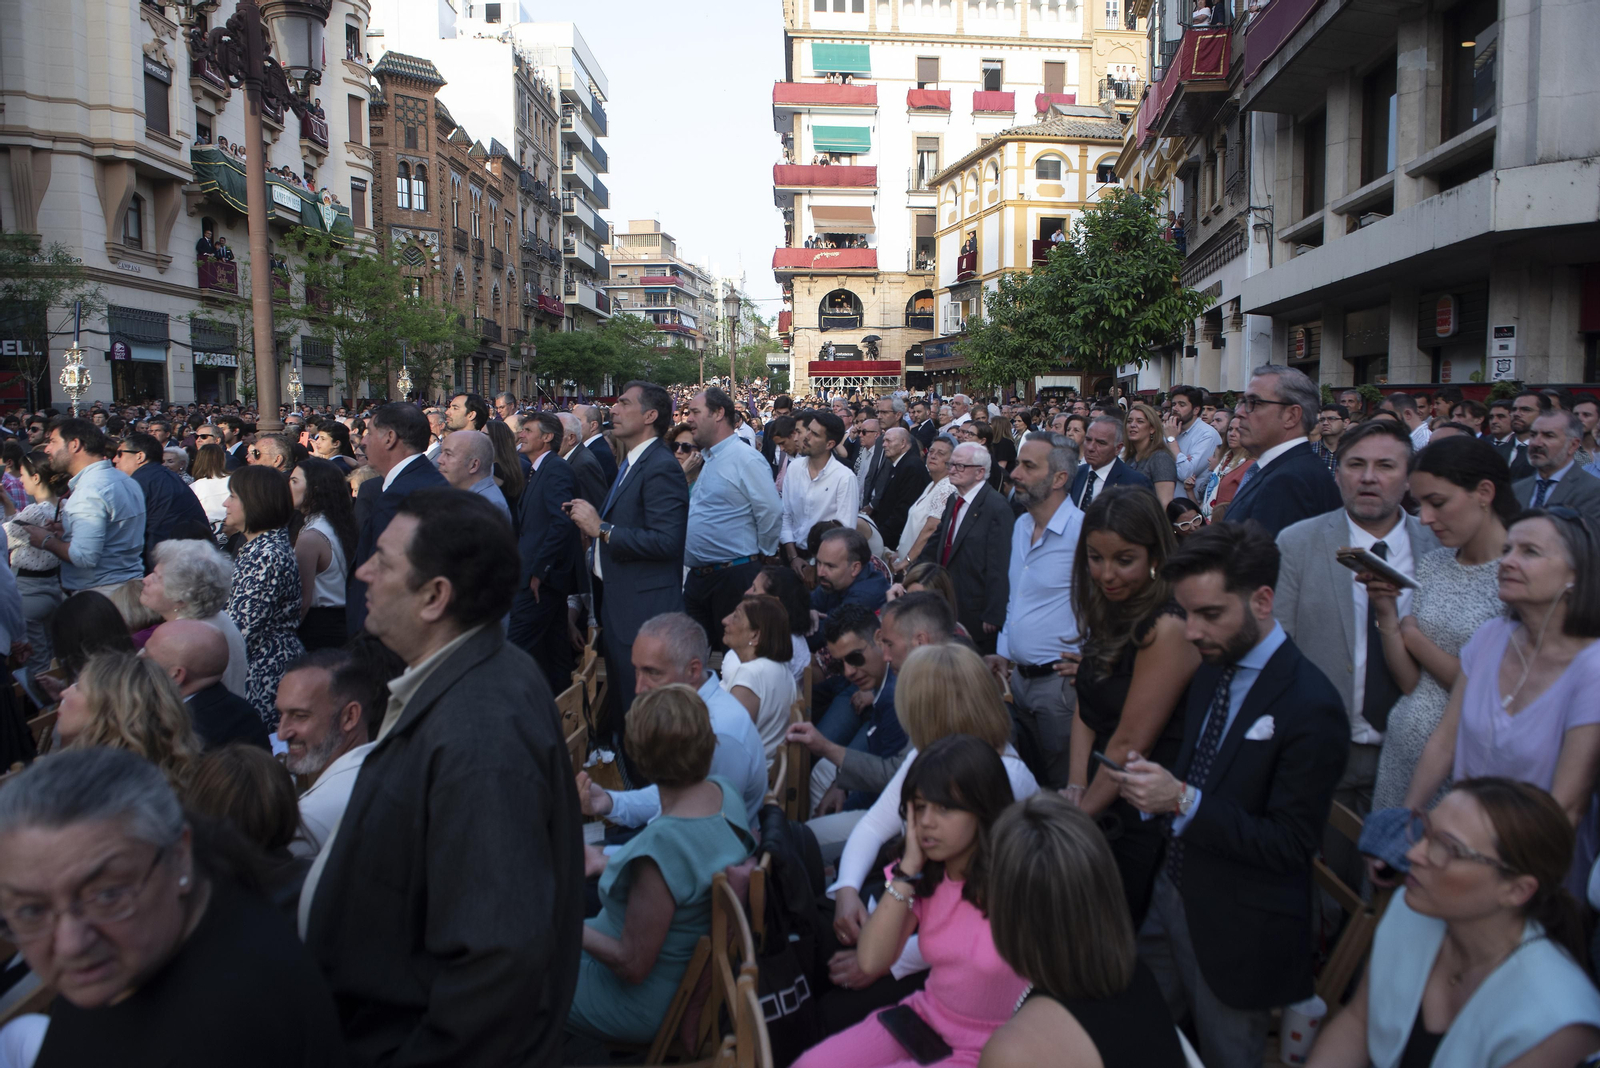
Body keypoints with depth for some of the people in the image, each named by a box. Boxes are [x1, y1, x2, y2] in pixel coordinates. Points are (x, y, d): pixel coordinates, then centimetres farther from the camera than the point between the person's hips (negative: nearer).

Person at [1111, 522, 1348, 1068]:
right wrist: (1154, 782, -8)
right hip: (1173, 894, 6)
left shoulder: (1312, 708, -23)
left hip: (1237, 931, -6)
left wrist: (1184, 801, -29)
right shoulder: (1211, 668, 1)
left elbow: (1291, 844, -22)